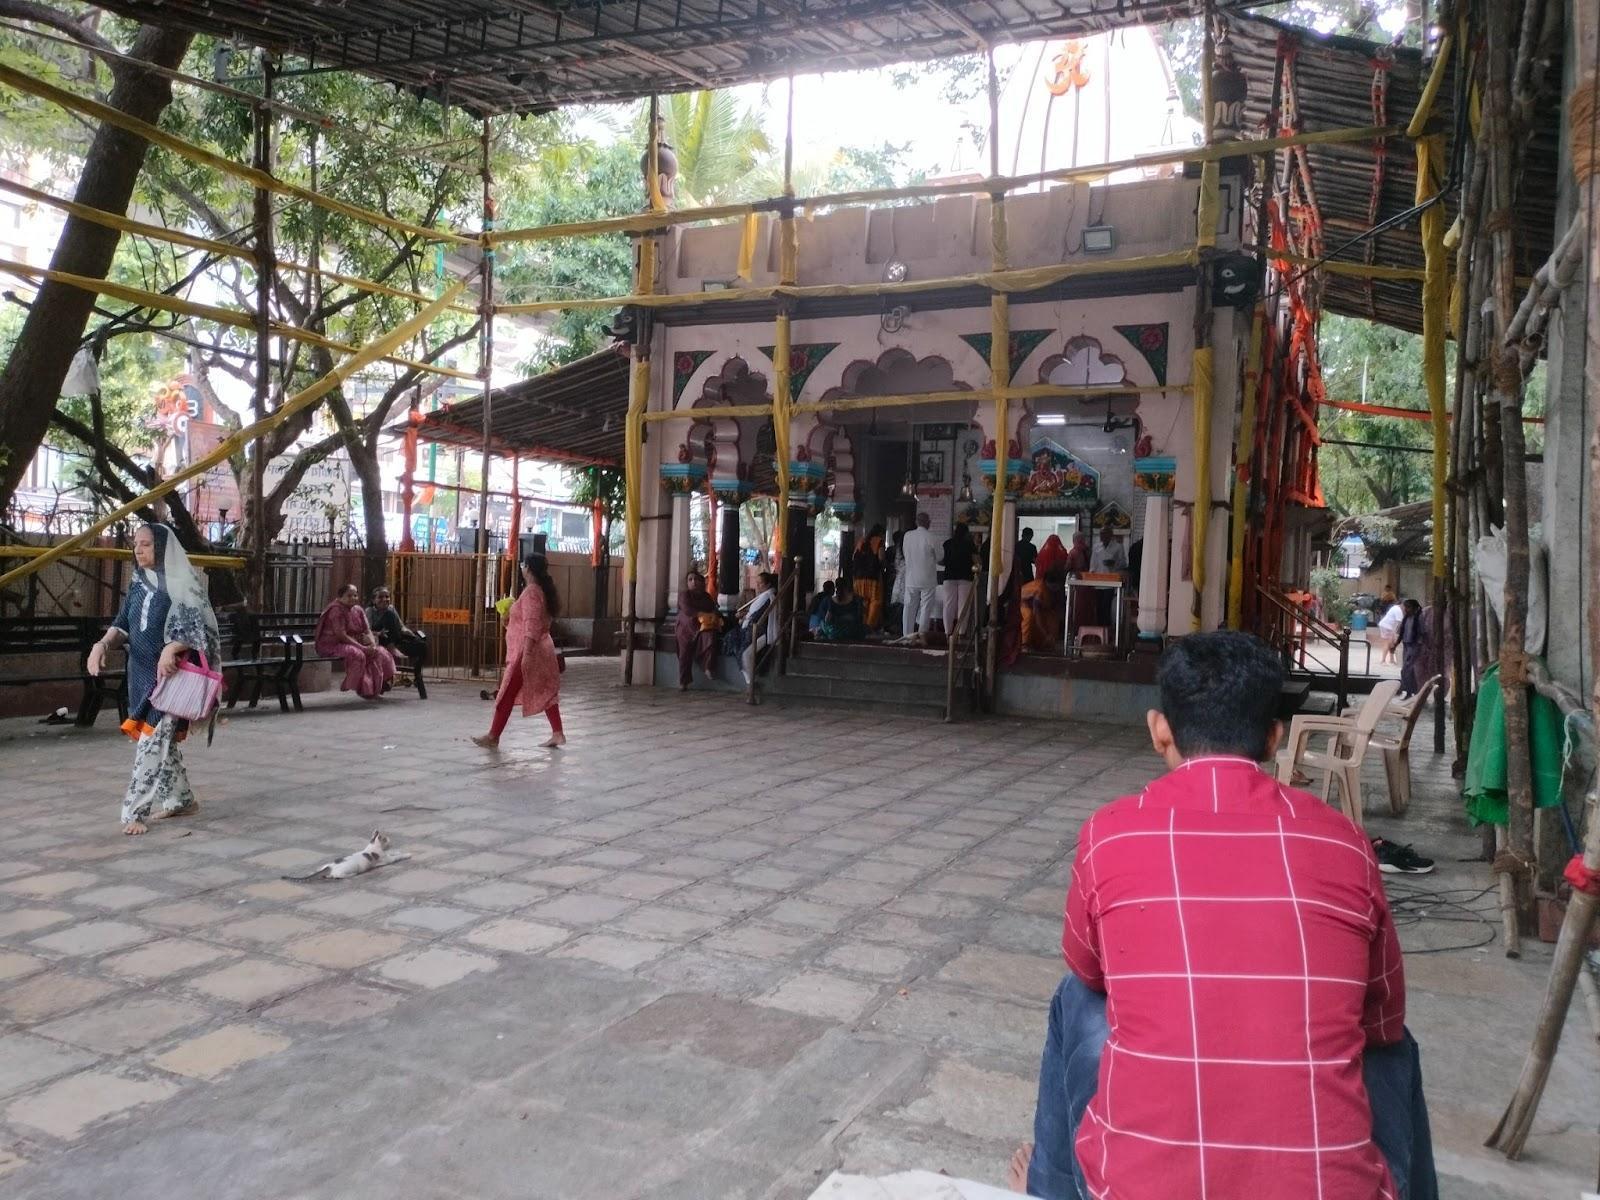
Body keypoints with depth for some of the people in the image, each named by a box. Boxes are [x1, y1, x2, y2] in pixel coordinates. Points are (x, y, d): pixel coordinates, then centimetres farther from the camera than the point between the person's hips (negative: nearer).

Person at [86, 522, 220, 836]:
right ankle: (181, 800, 25)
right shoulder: (138, 584, 11)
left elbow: (199, 629, -14)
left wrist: (172, 648, -31)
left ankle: (136, 811, -7)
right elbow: (122, 625, 12)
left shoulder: (181, 583, -10)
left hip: (170, 674, -7)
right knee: (163, 740, 13)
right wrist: (102, 644, -9)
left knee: (153, 742, -10)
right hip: (141, 673, 7)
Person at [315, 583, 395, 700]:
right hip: (333, 645, -8)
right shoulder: (336, 610, -16)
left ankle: (375, 687, -2)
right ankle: (363, 689, -20)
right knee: (357, 654, -35)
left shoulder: (358, 610, 9)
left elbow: (367, 631, 6)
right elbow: (342, 635, -23)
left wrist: (373, 645, -17)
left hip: (354, 643, 8)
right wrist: (363, 648, -26)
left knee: (381, 653, -9)